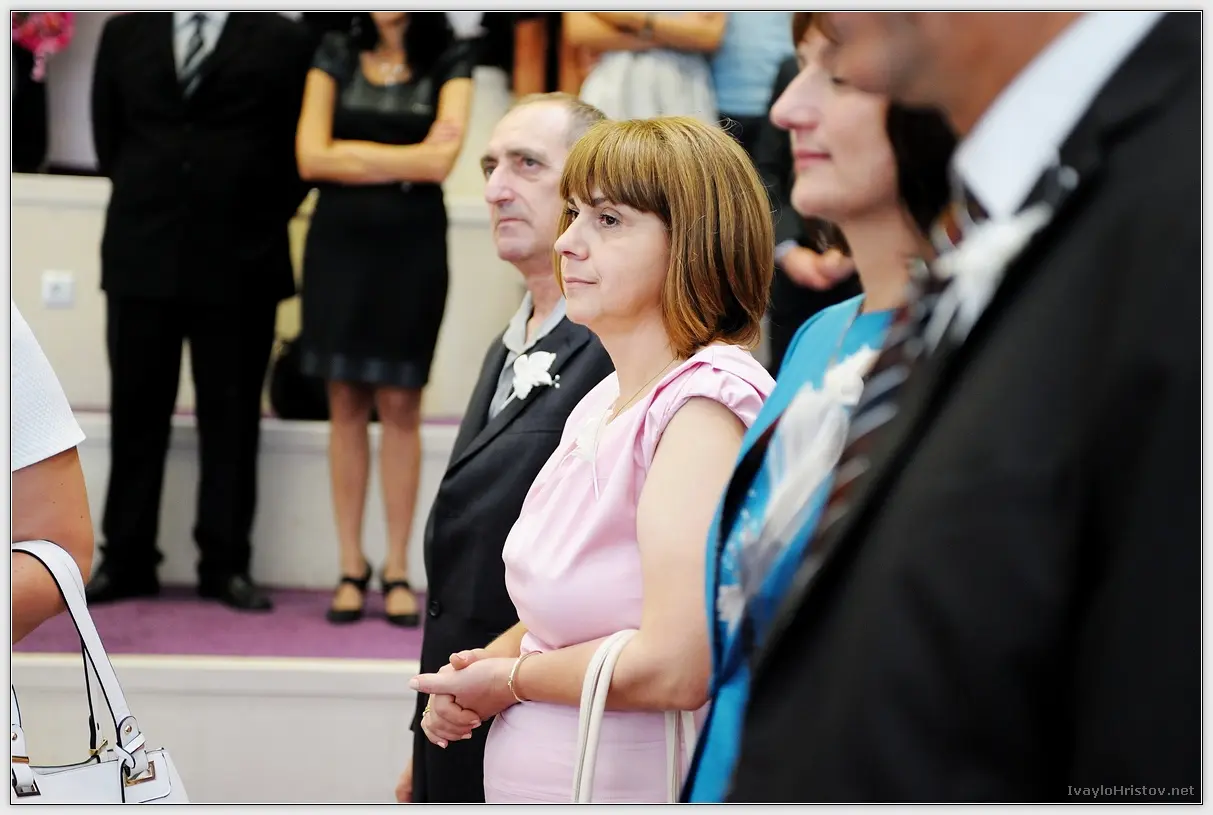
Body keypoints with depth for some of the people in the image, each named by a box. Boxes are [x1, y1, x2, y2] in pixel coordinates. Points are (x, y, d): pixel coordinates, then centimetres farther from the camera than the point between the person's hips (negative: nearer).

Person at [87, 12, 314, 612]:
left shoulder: (281, 39, 2)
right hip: (140, 254, 2)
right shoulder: (125, 32, 10)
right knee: (136, 412, 5)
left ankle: (225, 564, 9)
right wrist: (140, 203, 13)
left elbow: (298, 144, 4)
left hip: (240, 263, -2)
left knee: (232, 417, 3)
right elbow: (108, 132, 16)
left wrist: (263, 224, 2)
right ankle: (126, 560, 12)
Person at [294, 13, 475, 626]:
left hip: (412, 246, -1)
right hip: (339, 239, 1)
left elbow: (440, 161, -10)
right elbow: (311, 158, -2)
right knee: (345, 402, 2)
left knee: (399, 403, 1)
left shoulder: (451, 62, 3)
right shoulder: (335, 54, 7)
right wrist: (404, 161, -5)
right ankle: (351, 566, 8)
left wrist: (352, 153, -4)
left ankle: (397, 569, 6)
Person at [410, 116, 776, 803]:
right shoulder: (602, 404, 8)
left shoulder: (707, 402, -19)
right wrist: (469, 677, -2)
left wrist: (509, 679, -11)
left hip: (636, 786, -8)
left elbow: (674, 667, -26)